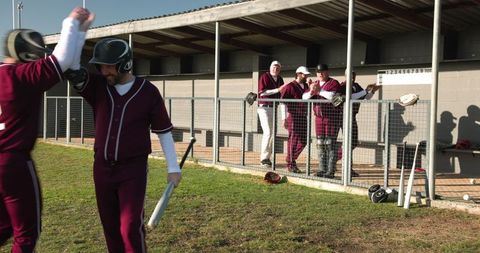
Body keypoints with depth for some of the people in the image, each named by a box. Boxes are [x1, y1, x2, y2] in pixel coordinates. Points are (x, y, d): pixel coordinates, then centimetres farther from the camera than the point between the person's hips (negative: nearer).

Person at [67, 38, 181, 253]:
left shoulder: (148, 92, -8)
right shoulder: (97, 85, -2)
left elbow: (163, 130, -2)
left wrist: (173, 167, -2)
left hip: (133, 168, -4)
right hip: (102, 167, 4)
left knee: (131, 227, -7)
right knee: (110, 225, 13)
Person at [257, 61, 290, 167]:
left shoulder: (280, 79, 12)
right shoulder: (265, 76, -7)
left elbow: (281, 94, 18)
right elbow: (262, 92, -18)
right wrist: (277, 89, -21)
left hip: (274, 108, 7)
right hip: (264, 107, -7)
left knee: (273, 133, 8)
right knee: (267, 132, -14)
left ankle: (267, 157, 16)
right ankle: (264, 158, -8)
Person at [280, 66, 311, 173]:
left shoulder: (306, 86, 15)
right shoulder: (290, 86, -7)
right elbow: (283, 101, -12)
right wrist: (284, 118, -18)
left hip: (303, 117, 7)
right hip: (293, 116, -7)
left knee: (303, 141, 8)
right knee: (293, 140, -2)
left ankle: (292, 159, 25)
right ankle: (291, 164, 9)